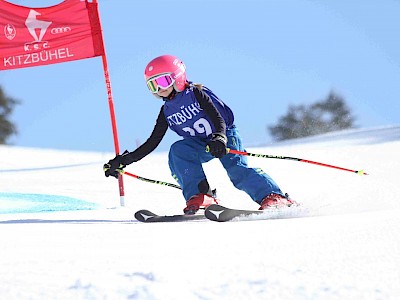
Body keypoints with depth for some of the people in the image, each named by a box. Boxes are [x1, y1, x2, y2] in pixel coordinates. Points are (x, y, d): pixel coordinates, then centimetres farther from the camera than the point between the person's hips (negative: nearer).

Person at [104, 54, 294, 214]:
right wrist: (124, 161, 2)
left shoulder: (196, 93, -9)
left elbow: (219, 119, -19)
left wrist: (219, 139, -40)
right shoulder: (166, 112, 7)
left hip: (225, 136, -5)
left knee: (237, 170, -29)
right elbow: (151, 144, 9)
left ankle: (274, 198, -30)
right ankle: (201, 197, -32)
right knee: (178, 150, -25)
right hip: (200, 145, 5)